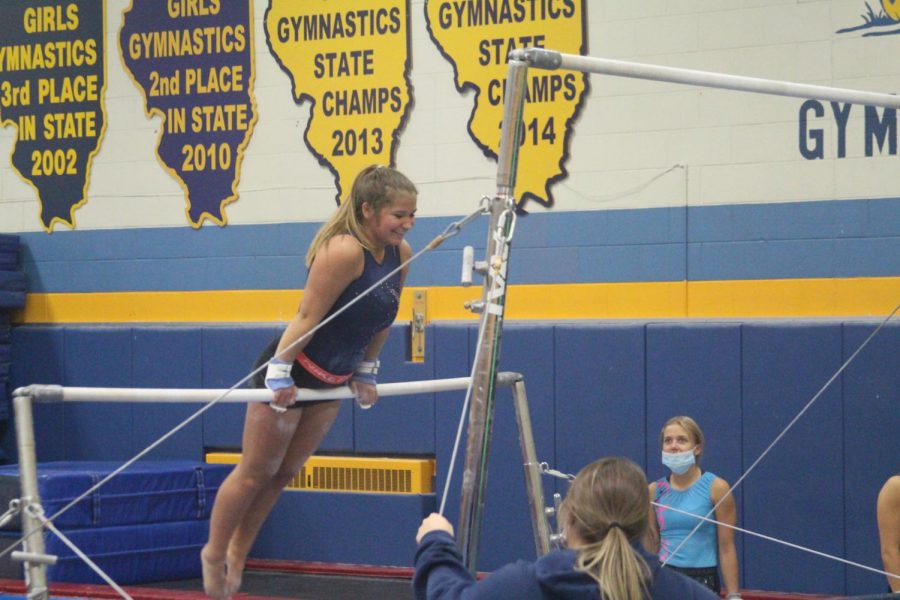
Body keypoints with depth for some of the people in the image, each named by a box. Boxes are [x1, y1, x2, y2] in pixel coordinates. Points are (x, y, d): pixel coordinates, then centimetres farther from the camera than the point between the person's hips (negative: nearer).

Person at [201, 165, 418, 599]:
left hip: (331, 382, 8)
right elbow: (307, 317, -26)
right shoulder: (343, 251, -28)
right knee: (255, 473, 6)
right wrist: (279, 374, -23)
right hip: (292, 370, -8)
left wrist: (365, 372, 14)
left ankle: (237, 555, 30)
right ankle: (214, 554, 23)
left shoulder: (400, 254, -4)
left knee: (283, 474, 17)